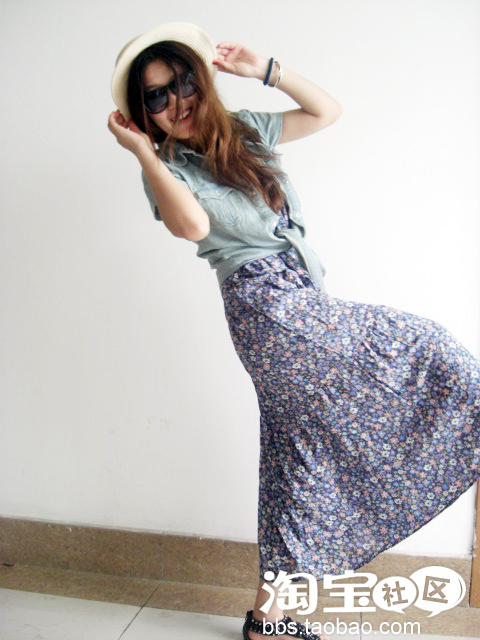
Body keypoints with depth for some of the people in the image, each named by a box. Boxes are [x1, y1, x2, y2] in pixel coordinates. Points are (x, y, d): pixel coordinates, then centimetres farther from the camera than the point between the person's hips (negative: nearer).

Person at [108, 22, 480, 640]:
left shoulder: (243, 130, 16)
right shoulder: (164, 167, -1)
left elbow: (326, 110, 21)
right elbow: (192, 225, -24)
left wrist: (265, 69, 12)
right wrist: (143, 151, -13)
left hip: (303, 304, 7)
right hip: (271, 309, -7)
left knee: (301, 457, 12)